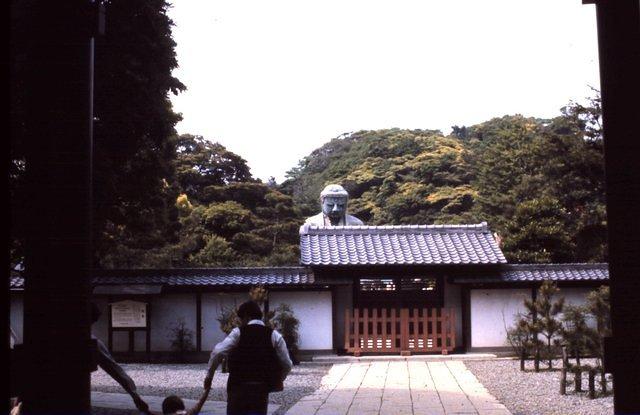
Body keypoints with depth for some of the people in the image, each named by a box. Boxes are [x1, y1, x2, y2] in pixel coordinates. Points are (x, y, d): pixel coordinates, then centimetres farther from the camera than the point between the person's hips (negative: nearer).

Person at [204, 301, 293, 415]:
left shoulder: (238, 333, 0)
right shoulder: (274, 335, 5)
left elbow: (218, 352, -11)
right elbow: (287, 365, 4)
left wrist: (209, 375, 1)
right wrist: (278, 381, 22)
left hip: (238, 388, -1)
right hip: (261, 389, 2)